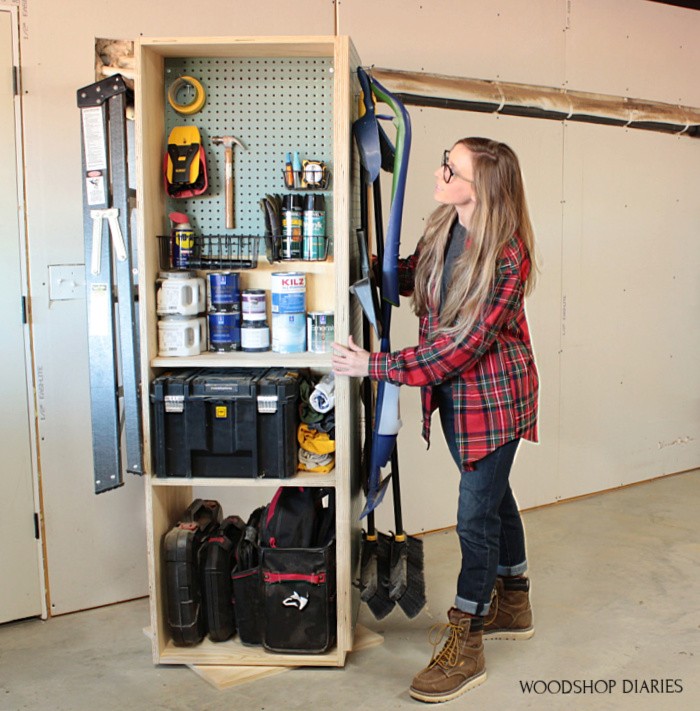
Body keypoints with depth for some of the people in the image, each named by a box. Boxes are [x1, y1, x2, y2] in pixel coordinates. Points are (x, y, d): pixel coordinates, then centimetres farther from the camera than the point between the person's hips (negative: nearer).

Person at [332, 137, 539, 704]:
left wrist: (375, 366, -25)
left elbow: (464, 345, -27)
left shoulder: (506, 255, -26)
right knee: (493, 495, 21)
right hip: (452, 388, 8)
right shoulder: (443, 227, -3)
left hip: (493, 393, -8)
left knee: (476, 514, -2)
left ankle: (465, 647, 14)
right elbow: (413, 274, 18)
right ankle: (513, 606, 41)